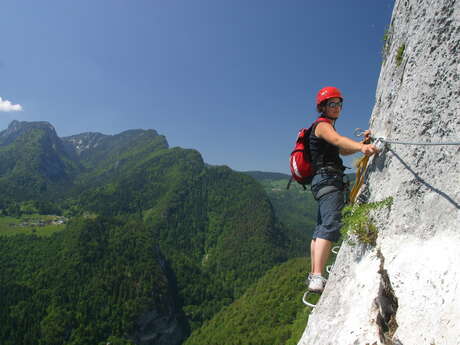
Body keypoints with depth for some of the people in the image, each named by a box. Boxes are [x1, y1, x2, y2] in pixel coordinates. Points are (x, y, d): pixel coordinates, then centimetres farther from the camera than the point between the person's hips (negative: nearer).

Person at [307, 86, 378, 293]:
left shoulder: (326, 128, 27)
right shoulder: (323, 126, -5)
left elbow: (342, 151, 28)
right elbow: (339, 140, -27)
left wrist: (362, 143, 11)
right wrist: (362, 147, -45)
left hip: (324, 182, 11)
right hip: (328, 179, -11)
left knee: (321, 228, 12)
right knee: (331, 225, -23)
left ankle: (314, 275, 20)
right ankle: (317, 278, -32)